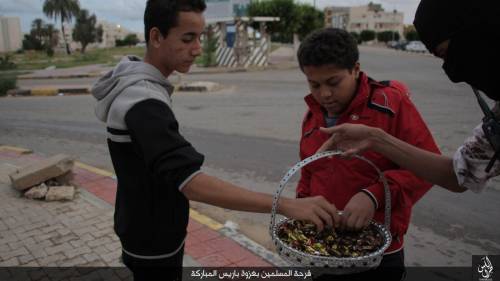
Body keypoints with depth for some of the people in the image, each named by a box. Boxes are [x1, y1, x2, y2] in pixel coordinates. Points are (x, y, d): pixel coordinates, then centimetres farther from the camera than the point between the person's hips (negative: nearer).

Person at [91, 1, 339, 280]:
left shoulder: (137, 83, 3)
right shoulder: (143, 101, -30)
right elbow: (190, 182, -42)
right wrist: (286, 205, -46)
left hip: (153, 231, 9)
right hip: (153, 243, -9)